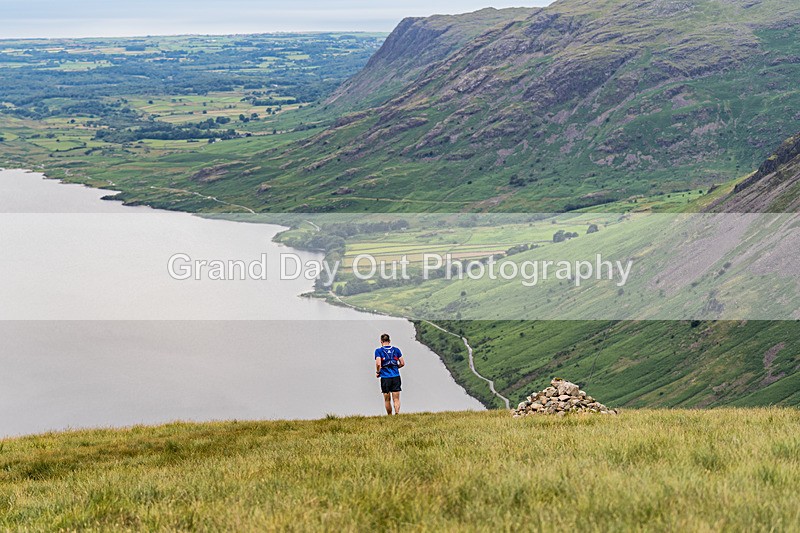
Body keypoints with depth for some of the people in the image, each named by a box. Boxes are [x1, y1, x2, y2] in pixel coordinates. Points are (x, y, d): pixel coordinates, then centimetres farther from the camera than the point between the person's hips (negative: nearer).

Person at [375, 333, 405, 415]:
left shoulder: (378, 351, -2)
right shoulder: (396, 350, 7)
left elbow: (378, 364, -15)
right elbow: (402, 363, 5)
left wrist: (377, 372, 2)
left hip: (385, 377, -2)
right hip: (396, 376, 2)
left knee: (387, 400, 11)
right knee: (396, 399, 0)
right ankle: (397, 413, -21)